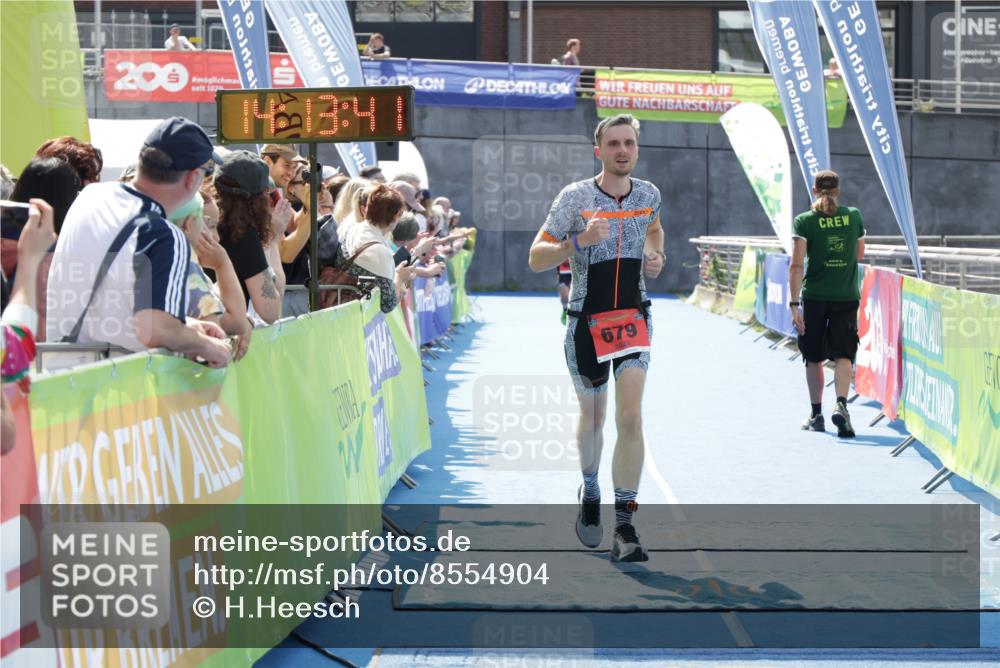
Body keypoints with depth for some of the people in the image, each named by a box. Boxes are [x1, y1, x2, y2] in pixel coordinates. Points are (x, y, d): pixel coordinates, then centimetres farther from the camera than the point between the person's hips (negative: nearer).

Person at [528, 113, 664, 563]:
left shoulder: (648, 194, 2)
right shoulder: (574, 197, -9)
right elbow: (536, 259, -11)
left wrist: (656, 257, 6)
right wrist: (578, 241, -27)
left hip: (632, 318, 1)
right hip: (586, 321, -1)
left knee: (630, 417, -13)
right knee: (592, 417, 12)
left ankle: (624, 525, -10)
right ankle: (589, 495, 39)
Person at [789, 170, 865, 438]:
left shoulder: (804, 221, -4)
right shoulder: (854, 216, 4)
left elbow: (797, 265, -11)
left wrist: (794, 304, -12)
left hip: (814, 296, -1)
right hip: (847, 295, 1)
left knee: (814, 358, 12)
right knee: (843, 355, 1)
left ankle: (816, 414, 18)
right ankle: (841, 404, -22)